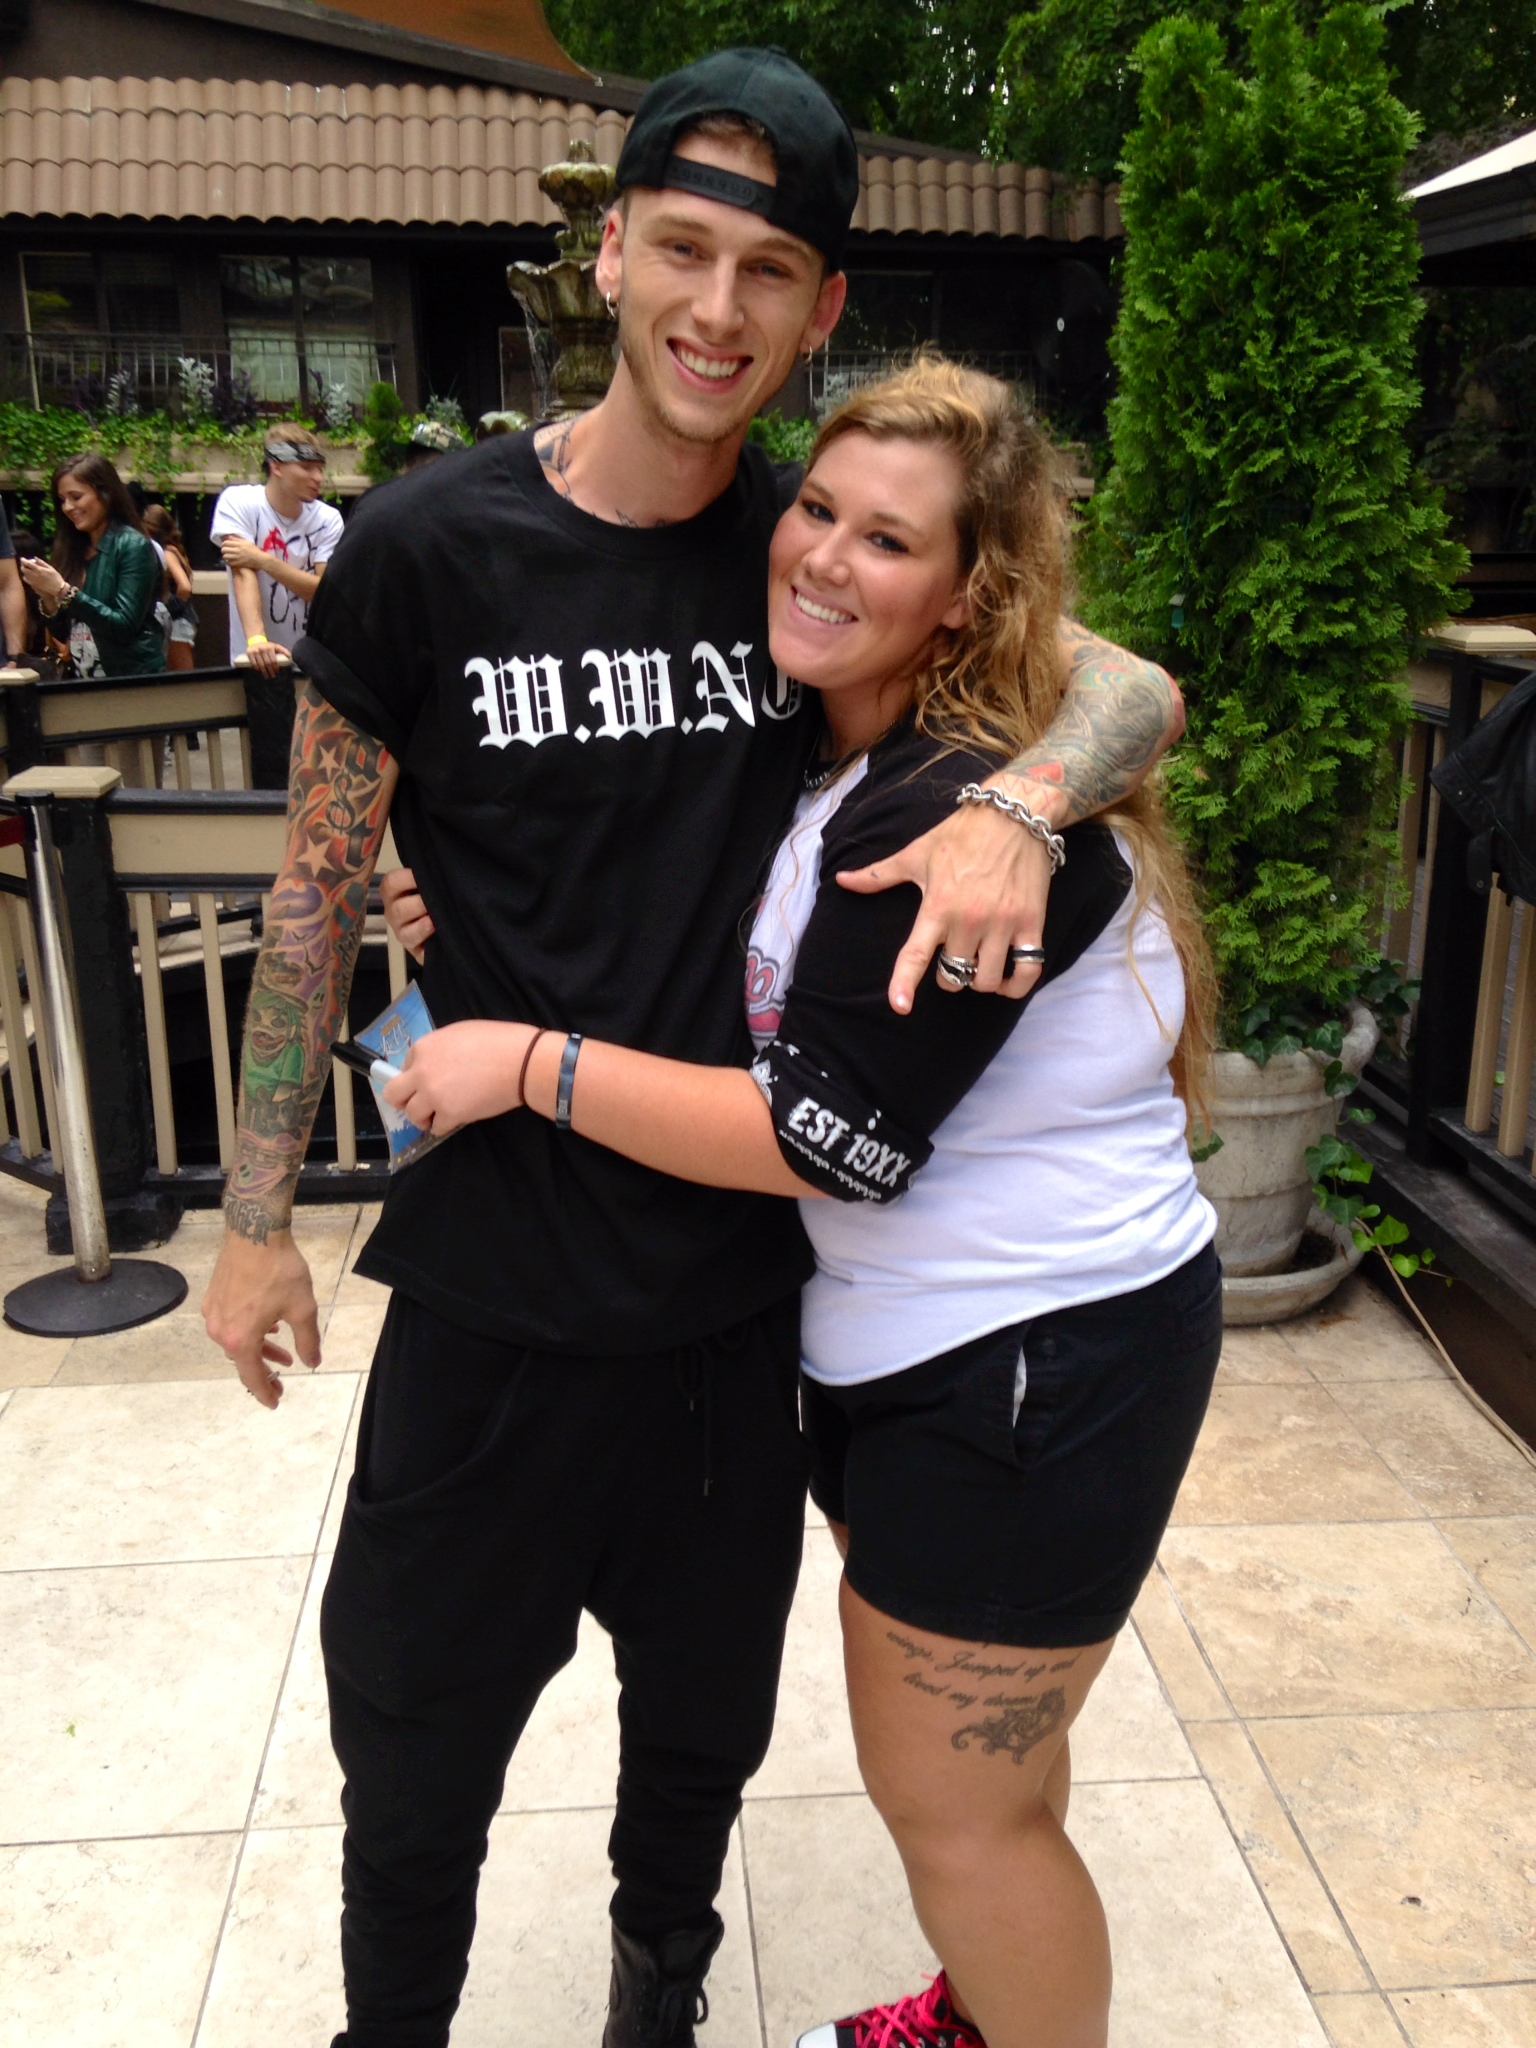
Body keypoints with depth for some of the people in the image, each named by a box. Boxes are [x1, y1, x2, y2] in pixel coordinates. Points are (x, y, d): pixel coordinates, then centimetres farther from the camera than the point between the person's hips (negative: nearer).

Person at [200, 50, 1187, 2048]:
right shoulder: (427, 549, -10)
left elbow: (1135, 685, -2)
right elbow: (321, 887, -2)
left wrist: (1018, 800, -26)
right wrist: (257, 1215, 1)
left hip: (747, 1278, 3)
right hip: (496, 1280, -2)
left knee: (707, 1707, 24)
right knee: (417, 1732, 16)